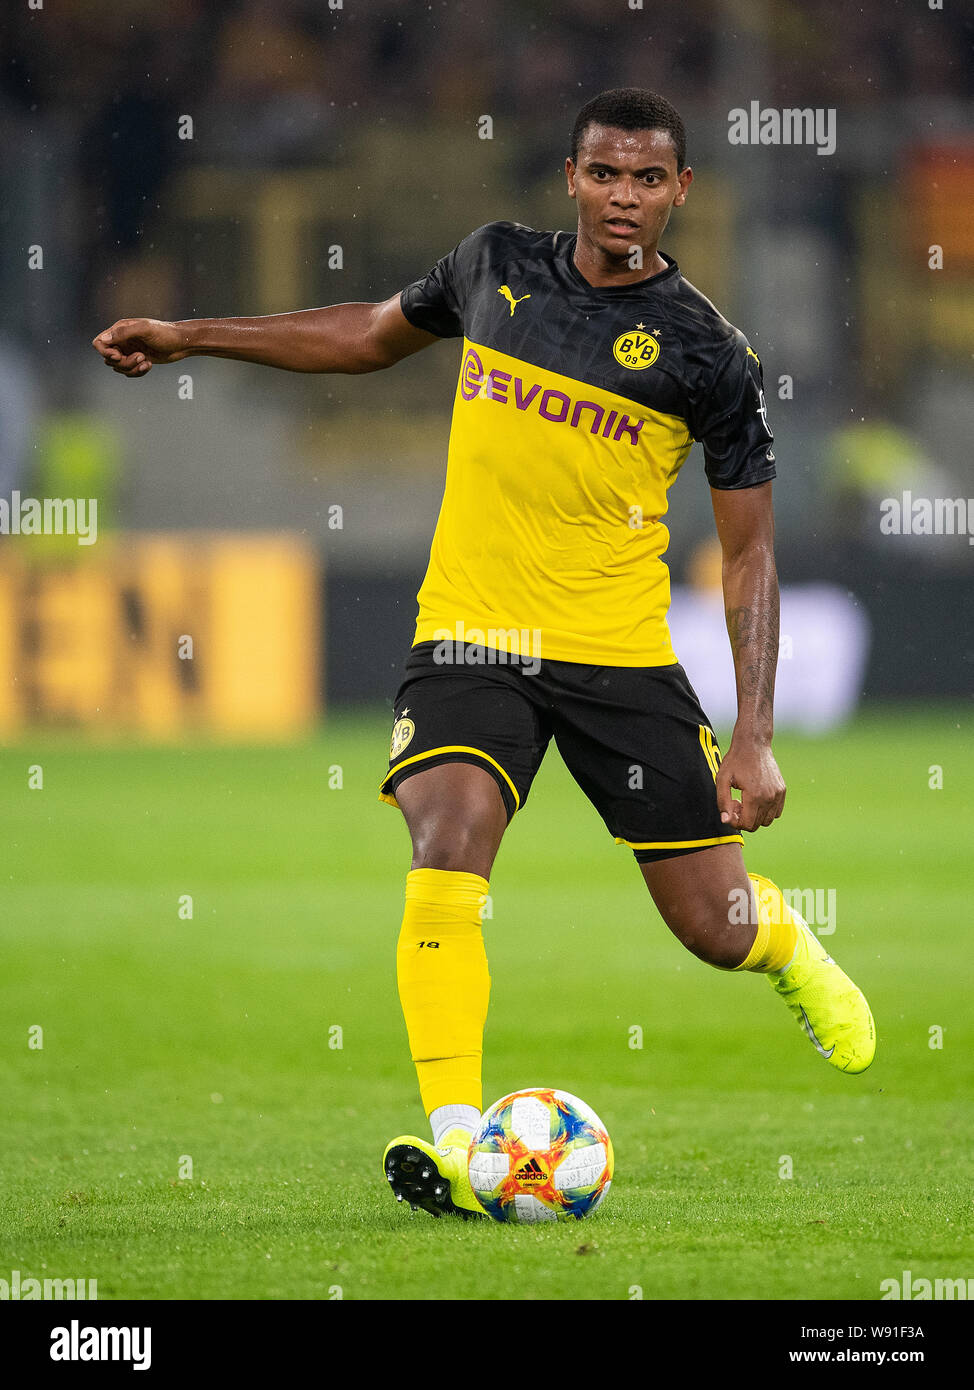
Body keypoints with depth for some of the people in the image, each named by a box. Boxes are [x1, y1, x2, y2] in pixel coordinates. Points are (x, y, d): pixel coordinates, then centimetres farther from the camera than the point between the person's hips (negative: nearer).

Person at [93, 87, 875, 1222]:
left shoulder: (705, 352, -5)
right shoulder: (496, 266, 4)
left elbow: (749, 552, -1)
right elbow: (375, 334, 24)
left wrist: (754, 739, -8)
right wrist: (192, 337, 22)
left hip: (622, 656, -1)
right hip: (469, 638, 1)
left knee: (717, 930, 4)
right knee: (448, 849, -26)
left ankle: (788, 948, 42)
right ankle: (452, 1138, -28)